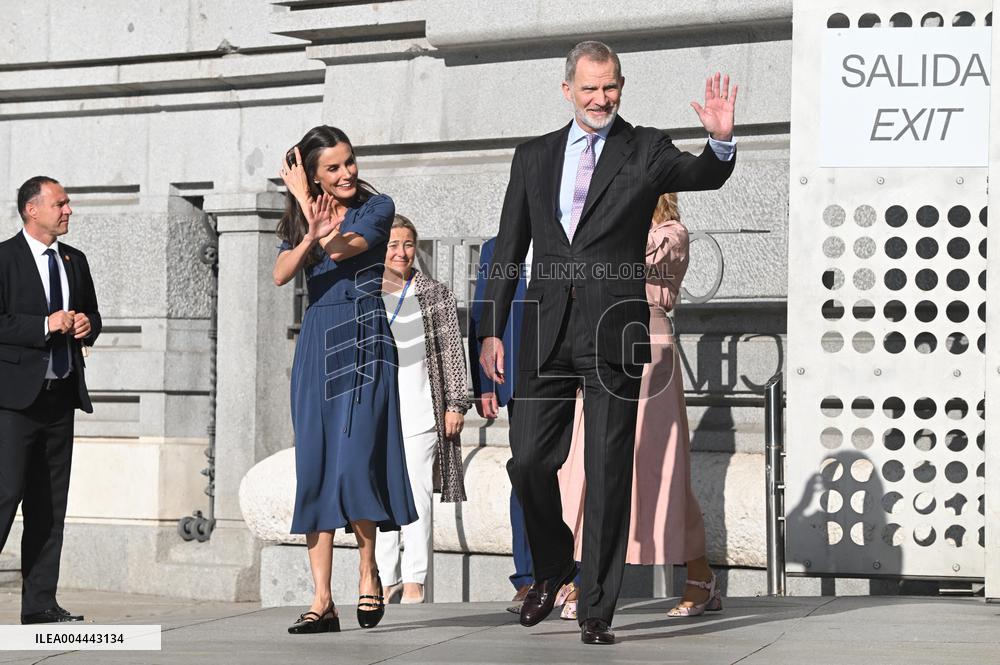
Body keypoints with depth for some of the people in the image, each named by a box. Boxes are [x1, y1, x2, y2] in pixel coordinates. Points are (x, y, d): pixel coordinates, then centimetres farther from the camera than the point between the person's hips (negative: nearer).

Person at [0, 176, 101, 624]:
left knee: (50, 503, 7)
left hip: (61, 394, 7)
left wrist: (87, 325, 2)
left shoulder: (74, 260, 16)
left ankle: (40, 603, 11)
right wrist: (45, 326, -19)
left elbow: (91, 316, 24)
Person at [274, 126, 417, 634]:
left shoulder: (377, 208, 2)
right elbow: (281, 274, -4)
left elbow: (341, 248, -15)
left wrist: (305, 202, -6)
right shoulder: (301, 220, 13)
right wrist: (311, 235, -22)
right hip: (316, 344, 4)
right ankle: (322, 601, -1)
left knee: (352, 463, -14)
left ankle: (369, 570, 7)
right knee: (315, 472, -1)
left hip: (363, 341, -4)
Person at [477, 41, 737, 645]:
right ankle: (552, 568, 30)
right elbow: (509, 249, 13)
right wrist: (493, 330, 8)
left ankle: (597, 609, 6)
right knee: (530, 462, 4)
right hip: (547, 332, 3)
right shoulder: (534, 157, 12)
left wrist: (721, 141, -36)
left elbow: (704, 176, -14)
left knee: (609, 475, -1)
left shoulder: (645, 150, 4)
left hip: (613, 332, -3)